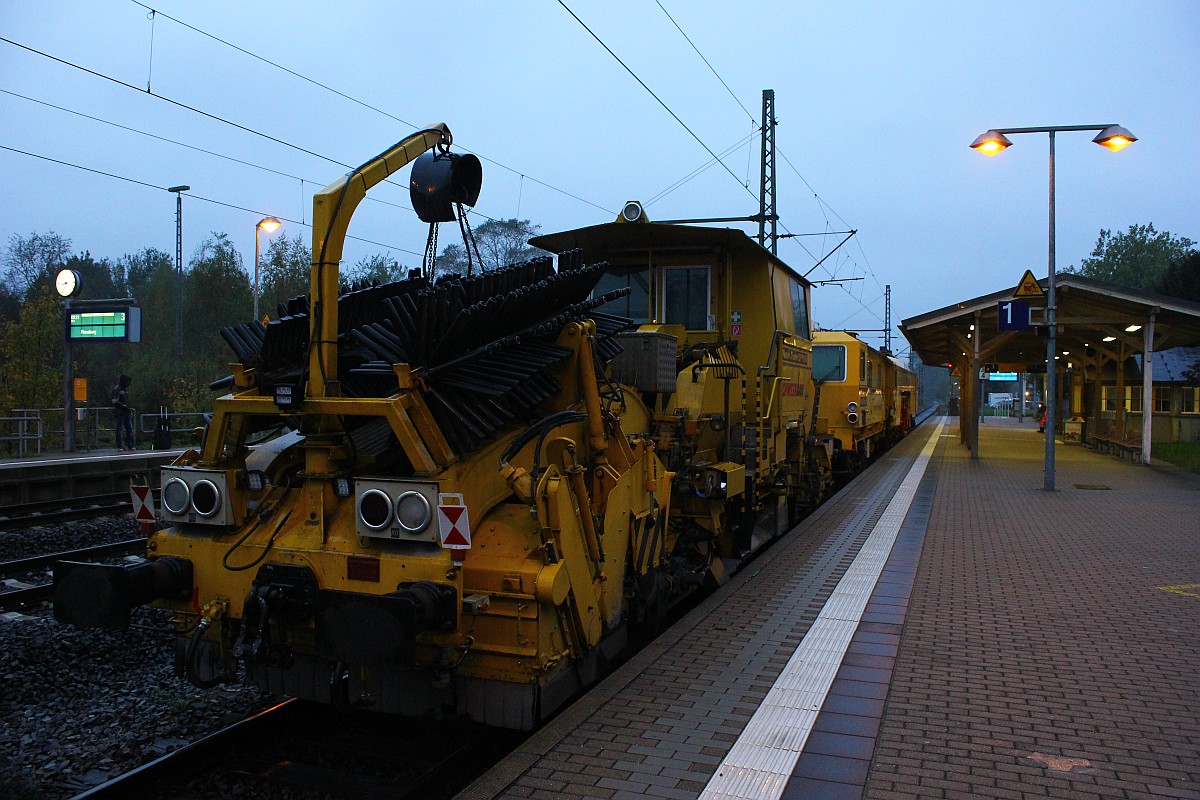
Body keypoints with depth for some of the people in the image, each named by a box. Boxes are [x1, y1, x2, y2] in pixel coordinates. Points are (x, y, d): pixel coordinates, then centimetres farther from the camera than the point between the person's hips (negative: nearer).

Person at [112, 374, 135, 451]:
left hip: (126, 413, 8)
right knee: (120, 429, -4)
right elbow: (115, 402, -18)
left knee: (130, 428, 5)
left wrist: (129, 410, 18)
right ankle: (120, 446, 0)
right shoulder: (117, 389, -11)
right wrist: (125, 407, -19)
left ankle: (131, 446, 7)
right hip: (119, 413, -8)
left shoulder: (125, 389, 16)